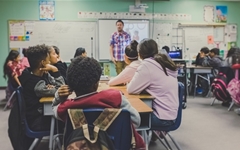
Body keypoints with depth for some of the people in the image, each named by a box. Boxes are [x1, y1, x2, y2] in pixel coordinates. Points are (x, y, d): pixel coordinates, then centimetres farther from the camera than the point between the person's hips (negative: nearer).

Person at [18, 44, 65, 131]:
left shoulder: (43, 74, -2)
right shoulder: (37, 85, -28)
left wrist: (51, 87, -21)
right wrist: (55, 70, -28)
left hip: (43, 112, 8)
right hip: (37, 121, -7)